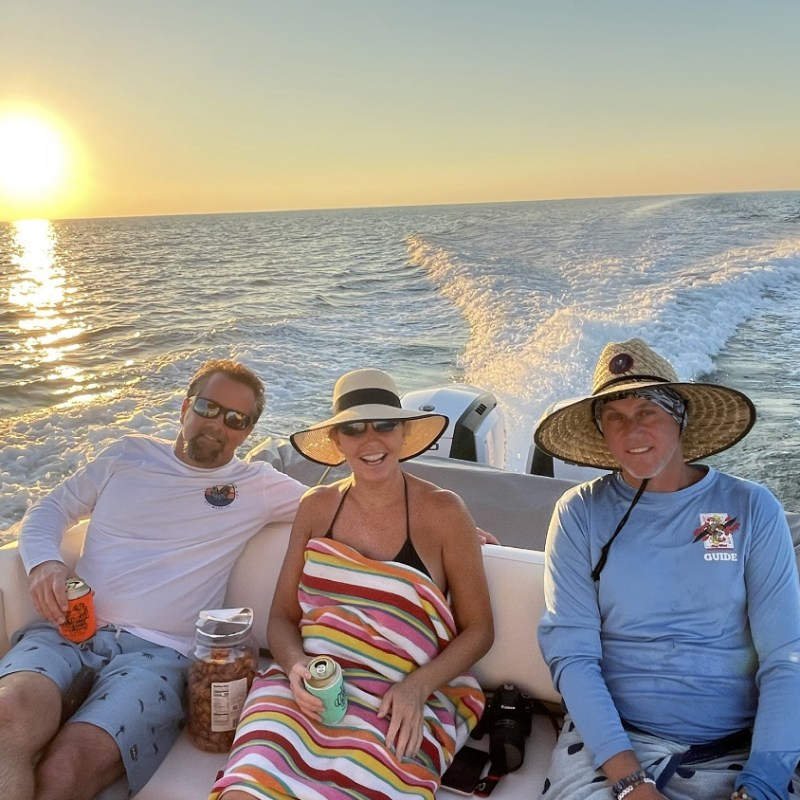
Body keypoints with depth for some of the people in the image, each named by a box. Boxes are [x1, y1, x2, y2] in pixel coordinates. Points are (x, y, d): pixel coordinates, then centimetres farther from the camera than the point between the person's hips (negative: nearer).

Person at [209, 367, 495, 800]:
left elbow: (478, 629, 3)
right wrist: (297, 665, -10)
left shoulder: (442, 511, -2)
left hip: (403, 703, -1)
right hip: (310, 689, 2)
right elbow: (282, 616, 11)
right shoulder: (317, 506, 8)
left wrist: (416, 687, -12)